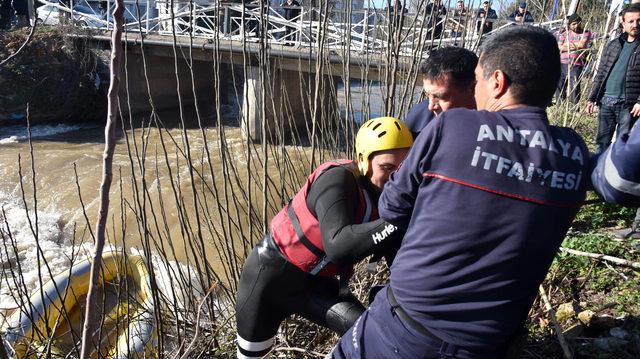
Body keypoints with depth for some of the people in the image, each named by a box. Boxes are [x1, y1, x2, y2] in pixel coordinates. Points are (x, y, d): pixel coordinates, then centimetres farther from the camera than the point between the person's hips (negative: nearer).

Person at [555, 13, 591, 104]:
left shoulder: (585, 33, 6)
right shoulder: (565, 33, 12)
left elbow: (582, 45, -10)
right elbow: (559, 47, 2)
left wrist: (567, 44, -2)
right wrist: (574, 47, -7)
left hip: (576, 65, -3)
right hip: (562, 64, 3)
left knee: (575, 88, -7)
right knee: (560, 87, 6)